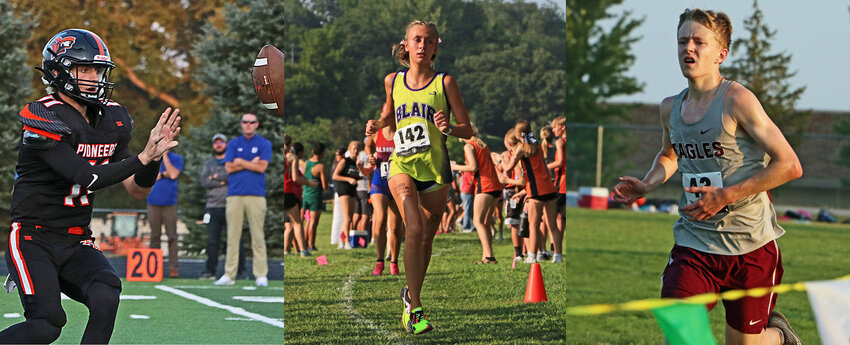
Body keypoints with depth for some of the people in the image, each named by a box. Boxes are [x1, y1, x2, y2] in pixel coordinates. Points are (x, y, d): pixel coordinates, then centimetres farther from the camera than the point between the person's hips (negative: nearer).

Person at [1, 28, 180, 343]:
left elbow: (137, 190, 7)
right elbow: (86, 177, -25)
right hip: (33, 238, -6)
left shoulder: (112, 119, 6)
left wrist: (155, 155, -12)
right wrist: (143, 157, -28)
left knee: (105, 296, -22)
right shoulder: (43, 119, -16)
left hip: (77, 243, 6)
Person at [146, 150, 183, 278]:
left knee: (172, 236, -6)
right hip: (153, 203, 2)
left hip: (169, 203, -1)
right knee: (155, 236, 1)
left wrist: (165, 156, -4)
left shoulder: (176, 158, 8)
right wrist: (164, 174, -5)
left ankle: (173, 267, -4)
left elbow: (173, 175, -9)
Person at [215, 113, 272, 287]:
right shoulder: (233, 143, 14)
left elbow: (262, 167, -5)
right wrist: (252, 163, -2)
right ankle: (229, 275, 2)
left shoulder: (264, 144, 8)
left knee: (258, 236, -3)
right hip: (234, 194, 2)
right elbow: (229, 168, 3)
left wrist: (241, 162, -1)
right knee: (232, 236, 0)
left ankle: (261, 275, 0)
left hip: (256, 195, -2)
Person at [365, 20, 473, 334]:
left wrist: (448, 128, -18)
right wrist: (376, 125, 6)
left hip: (435, 167, 0)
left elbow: (467, 130, 2)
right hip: (402, 165, 0)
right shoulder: (392, 81, 7)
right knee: (414, 229, -22)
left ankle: (411, 294, 35)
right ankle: (415, 309, -17)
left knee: (426, 238, 9)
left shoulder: (444, 83, 0)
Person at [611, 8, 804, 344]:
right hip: (694, 240, 4)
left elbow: (790, 165, -15)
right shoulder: (670, 107, 5)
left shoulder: (737, 100, -13)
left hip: (751, 245, -4)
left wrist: (726, 195, -18)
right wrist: (646, 185, 7)